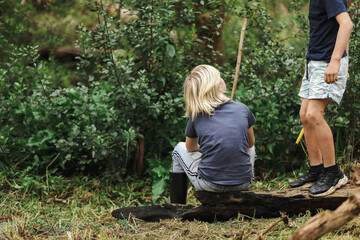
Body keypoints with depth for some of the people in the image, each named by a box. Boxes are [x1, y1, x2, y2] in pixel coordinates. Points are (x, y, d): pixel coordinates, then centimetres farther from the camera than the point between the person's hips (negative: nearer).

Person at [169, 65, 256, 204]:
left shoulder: (196, 117, -2)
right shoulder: (242, 109, -1)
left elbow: (191, 148, 19)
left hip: (209, 185, -1)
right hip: (243, 184, 2)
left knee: (180, 149, 26)